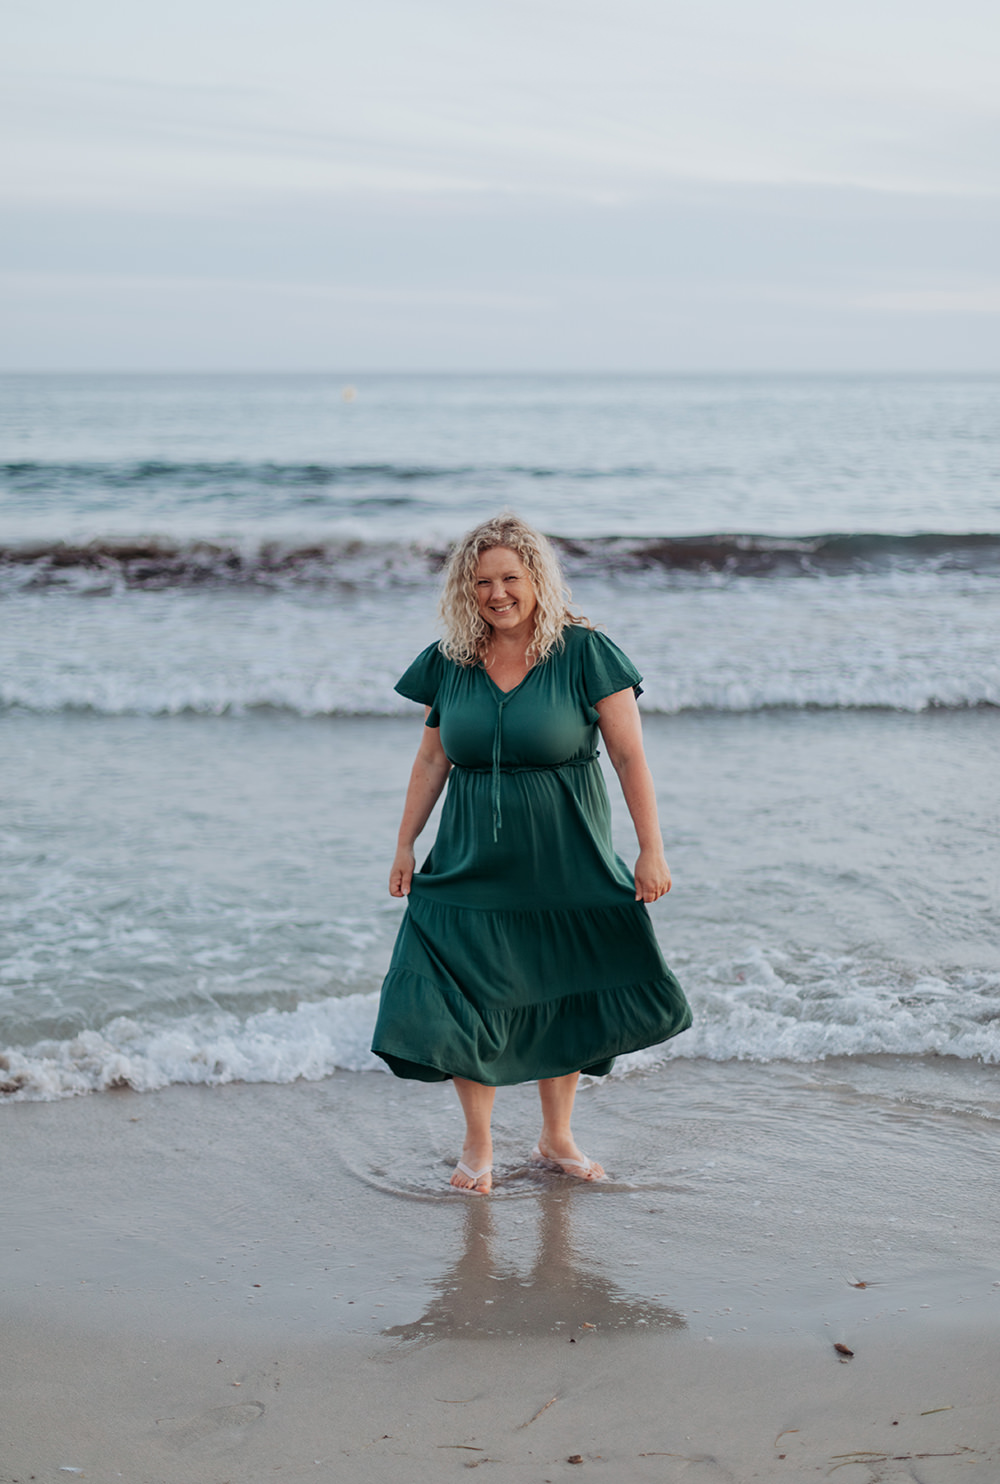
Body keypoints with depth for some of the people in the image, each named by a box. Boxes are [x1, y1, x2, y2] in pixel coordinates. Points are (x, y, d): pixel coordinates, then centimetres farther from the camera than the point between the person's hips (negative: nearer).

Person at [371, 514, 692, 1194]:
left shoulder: (585, 652, -8)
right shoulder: (450, 661, 2)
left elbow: (630, 755, -8)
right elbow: (432, 760, 11)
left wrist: (652, 849, -10)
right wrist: (405, 844, 10)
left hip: (568, 867, -2)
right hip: (473, 862, 2)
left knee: (565, 1000, 9)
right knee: (465, 1004, -2)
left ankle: (556, 1138, 27)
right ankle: (478, 1147, 16)